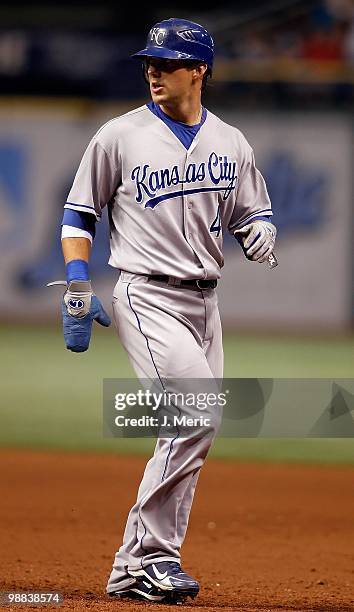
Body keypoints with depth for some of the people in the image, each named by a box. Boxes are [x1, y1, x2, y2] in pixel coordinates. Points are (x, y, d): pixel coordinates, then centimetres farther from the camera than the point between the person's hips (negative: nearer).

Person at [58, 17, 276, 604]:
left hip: (204, 301, 6)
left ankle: (133, 569, 12)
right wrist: (78, 288, -6)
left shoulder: (231, 143, 10)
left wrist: (261, 234, -8)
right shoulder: (120, 136, -1)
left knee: (188, 433, 5)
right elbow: (79, 213, 4)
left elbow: (253, 215, 16)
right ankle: (151, 554, -15)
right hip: (147, 296, -6)